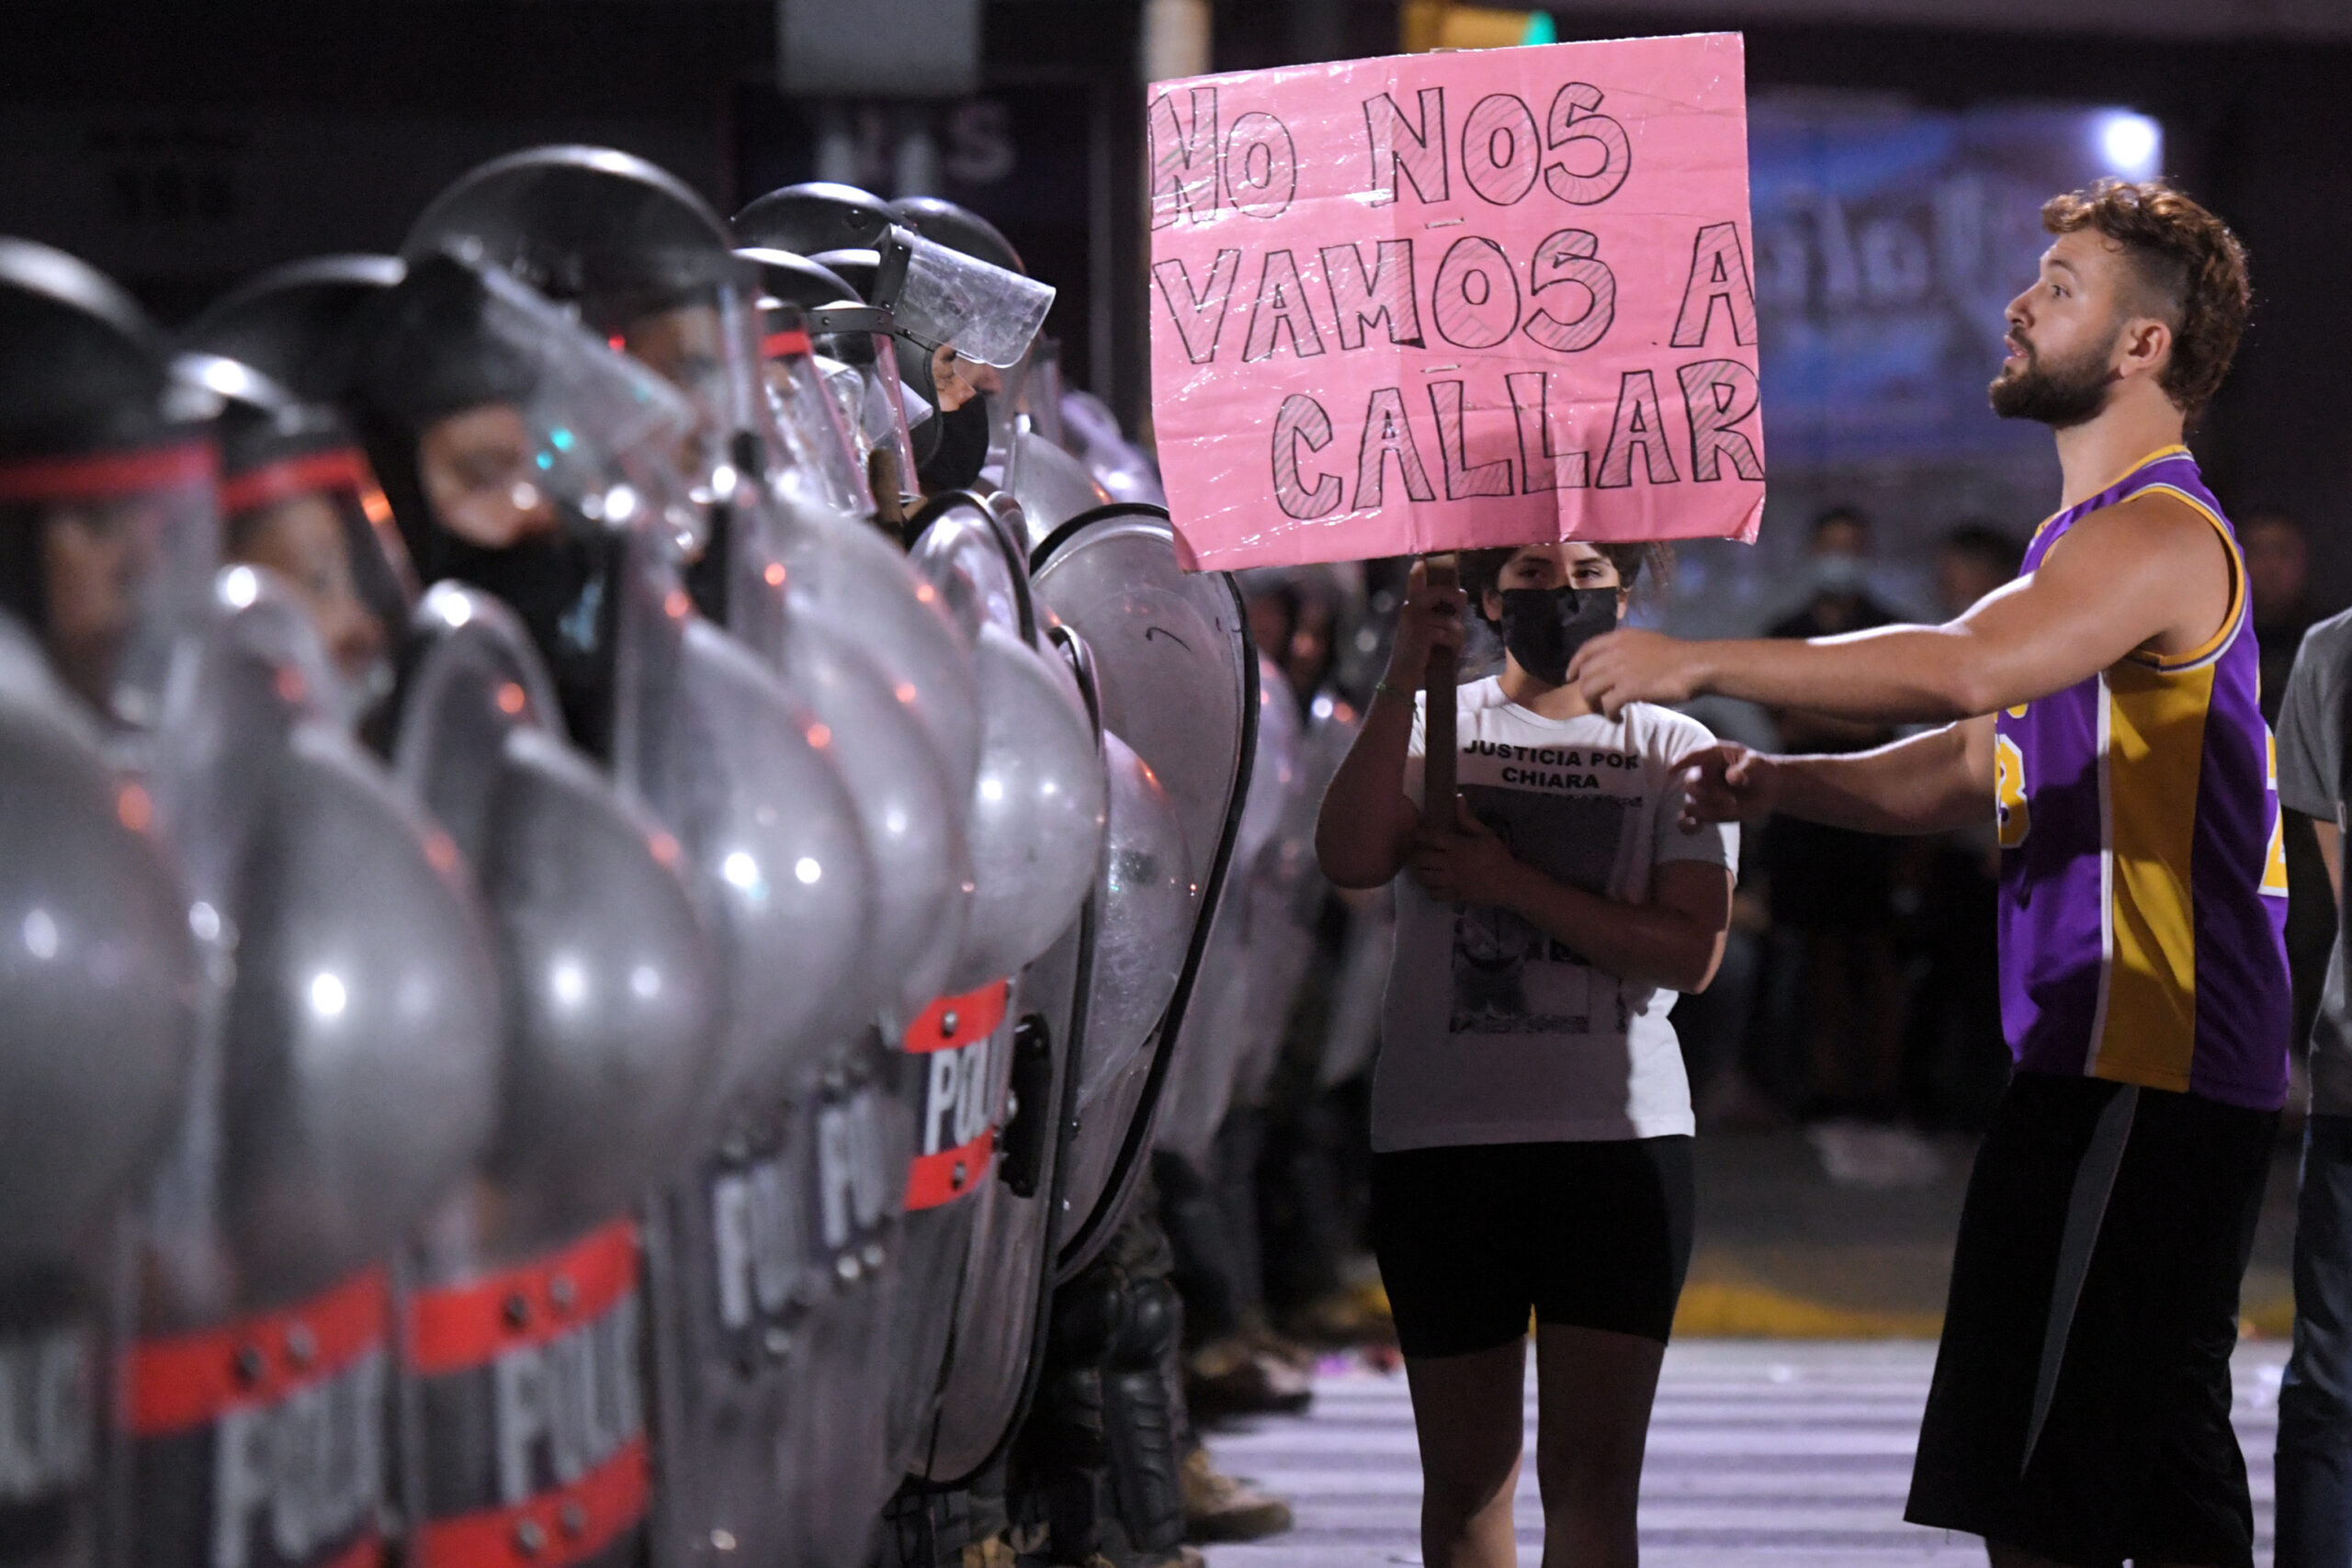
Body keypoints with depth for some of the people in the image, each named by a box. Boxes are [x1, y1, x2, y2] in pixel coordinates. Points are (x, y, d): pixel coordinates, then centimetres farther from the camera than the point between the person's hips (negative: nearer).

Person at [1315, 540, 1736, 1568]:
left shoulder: (1673, 749, 10)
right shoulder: (1434, 728, 10)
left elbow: (1690, 952, -3)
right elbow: (1349, 859, -11)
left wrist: (1510, 884, -9)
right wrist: (1406, 674, -16)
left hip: (1620, 1136, 0)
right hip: (1441, 1136, 1)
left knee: (1593, 1478, -5)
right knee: (1465, 1475, 7)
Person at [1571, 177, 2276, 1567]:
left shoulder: (2163, 534, -13)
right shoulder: (2096, 538, 22)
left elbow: (1968, 669, -30)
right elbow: (1976, 769, 24)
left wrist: (1703, 661, -24)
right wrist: (1779, 782, 7)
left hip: (2137, 1073, -11)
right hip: (2117, 1063, 11)